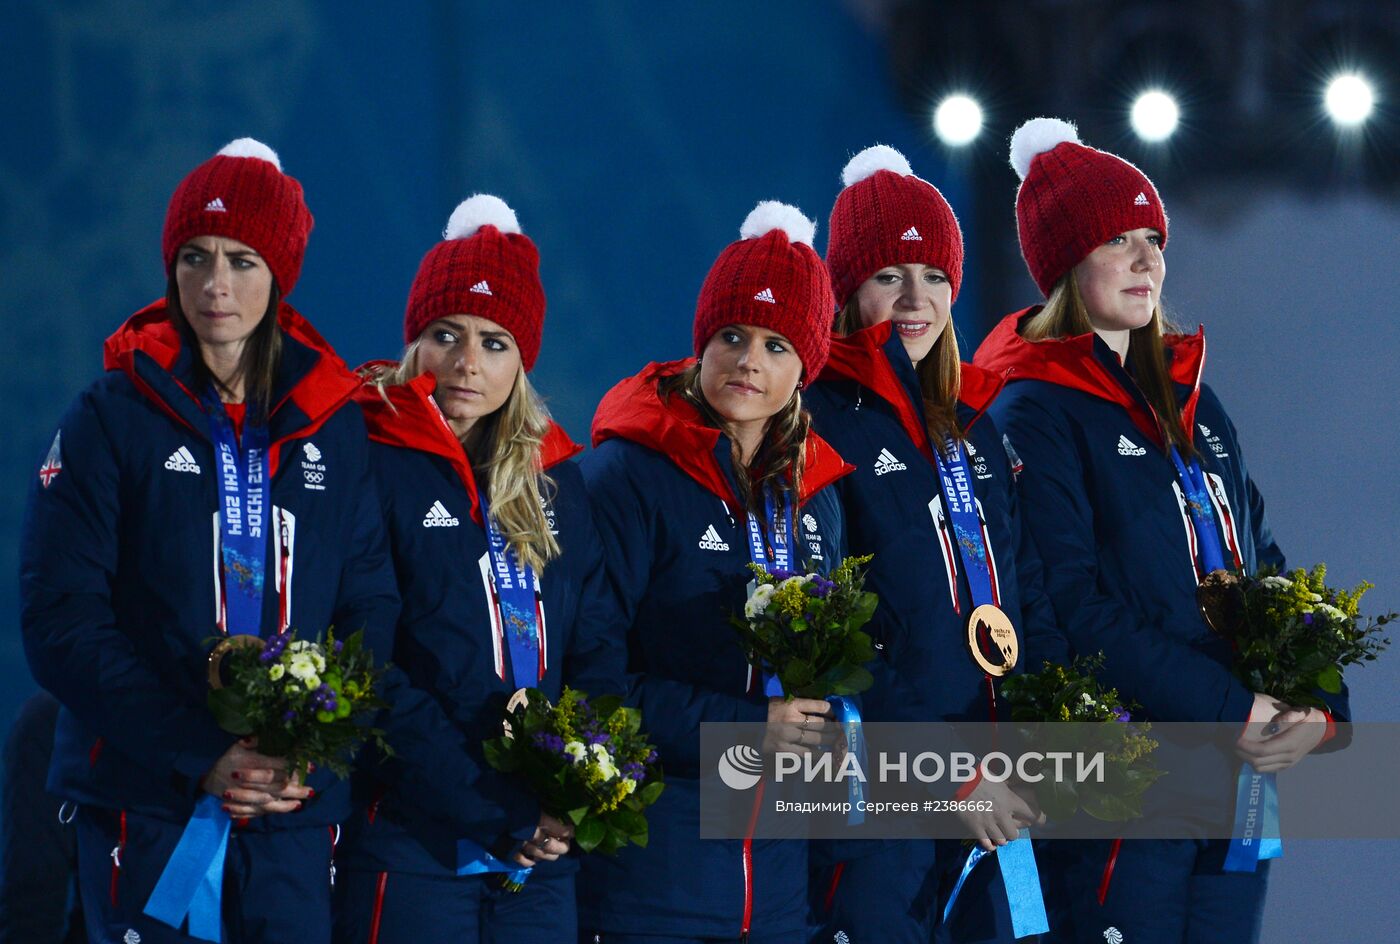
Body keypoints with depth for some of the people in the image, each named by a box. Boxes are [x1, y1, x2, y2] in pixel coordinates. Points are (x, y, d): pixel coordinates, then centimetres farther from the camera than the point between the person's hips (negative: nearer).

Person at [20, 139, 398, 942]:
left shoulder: (336, 427, 9)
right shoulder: (113, 417, 1)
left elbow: (371, 609, 8)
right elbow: (62, 622, -6)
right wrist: (200, 757, -14)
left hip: (296, 810, 2)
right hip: (145, 801, -2)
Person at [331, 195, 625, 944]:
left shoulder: (555, 481, 14)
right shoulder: (373, 466, -4)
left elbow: (599, 650, 12)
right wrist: (499, 813, -15)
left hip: (542, 857, 5)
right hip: (412, 847, -5)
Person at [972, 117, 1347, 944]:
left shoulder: (1195, 405, 18)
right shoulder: (1035, 416, -5)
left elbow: (1265, 567, 16)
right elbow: (1073, 605, -15)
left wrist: (1317, 704, -3)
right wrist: (1227, 710, -18)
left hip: (1236, 780, 7)